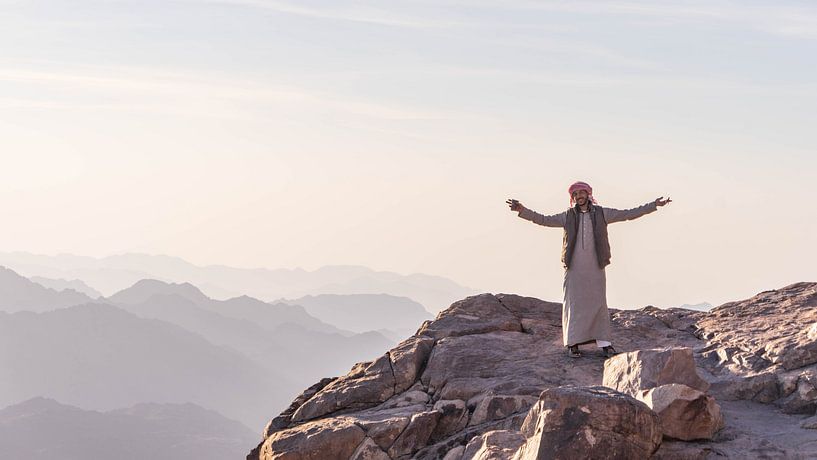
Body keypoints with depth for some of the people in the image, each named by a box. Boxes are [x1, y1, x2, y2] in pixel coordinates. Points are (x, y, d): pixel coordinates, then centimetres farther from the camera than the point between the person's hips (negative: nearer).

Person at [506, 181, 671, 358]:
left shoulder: (601, 213, 6)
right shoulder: (568, 216, 6)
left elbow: (629, 214, 8)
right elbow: (544, 220, 6)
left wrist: (654, 205, 5)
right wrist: (522, 210, -6)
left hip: (595, 269, 0)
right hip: (574, 269, 0)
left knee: (599, 304, 2)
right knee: (573, 304, 0)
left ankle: (604, 344, 5)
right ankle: (573, 344, 4)